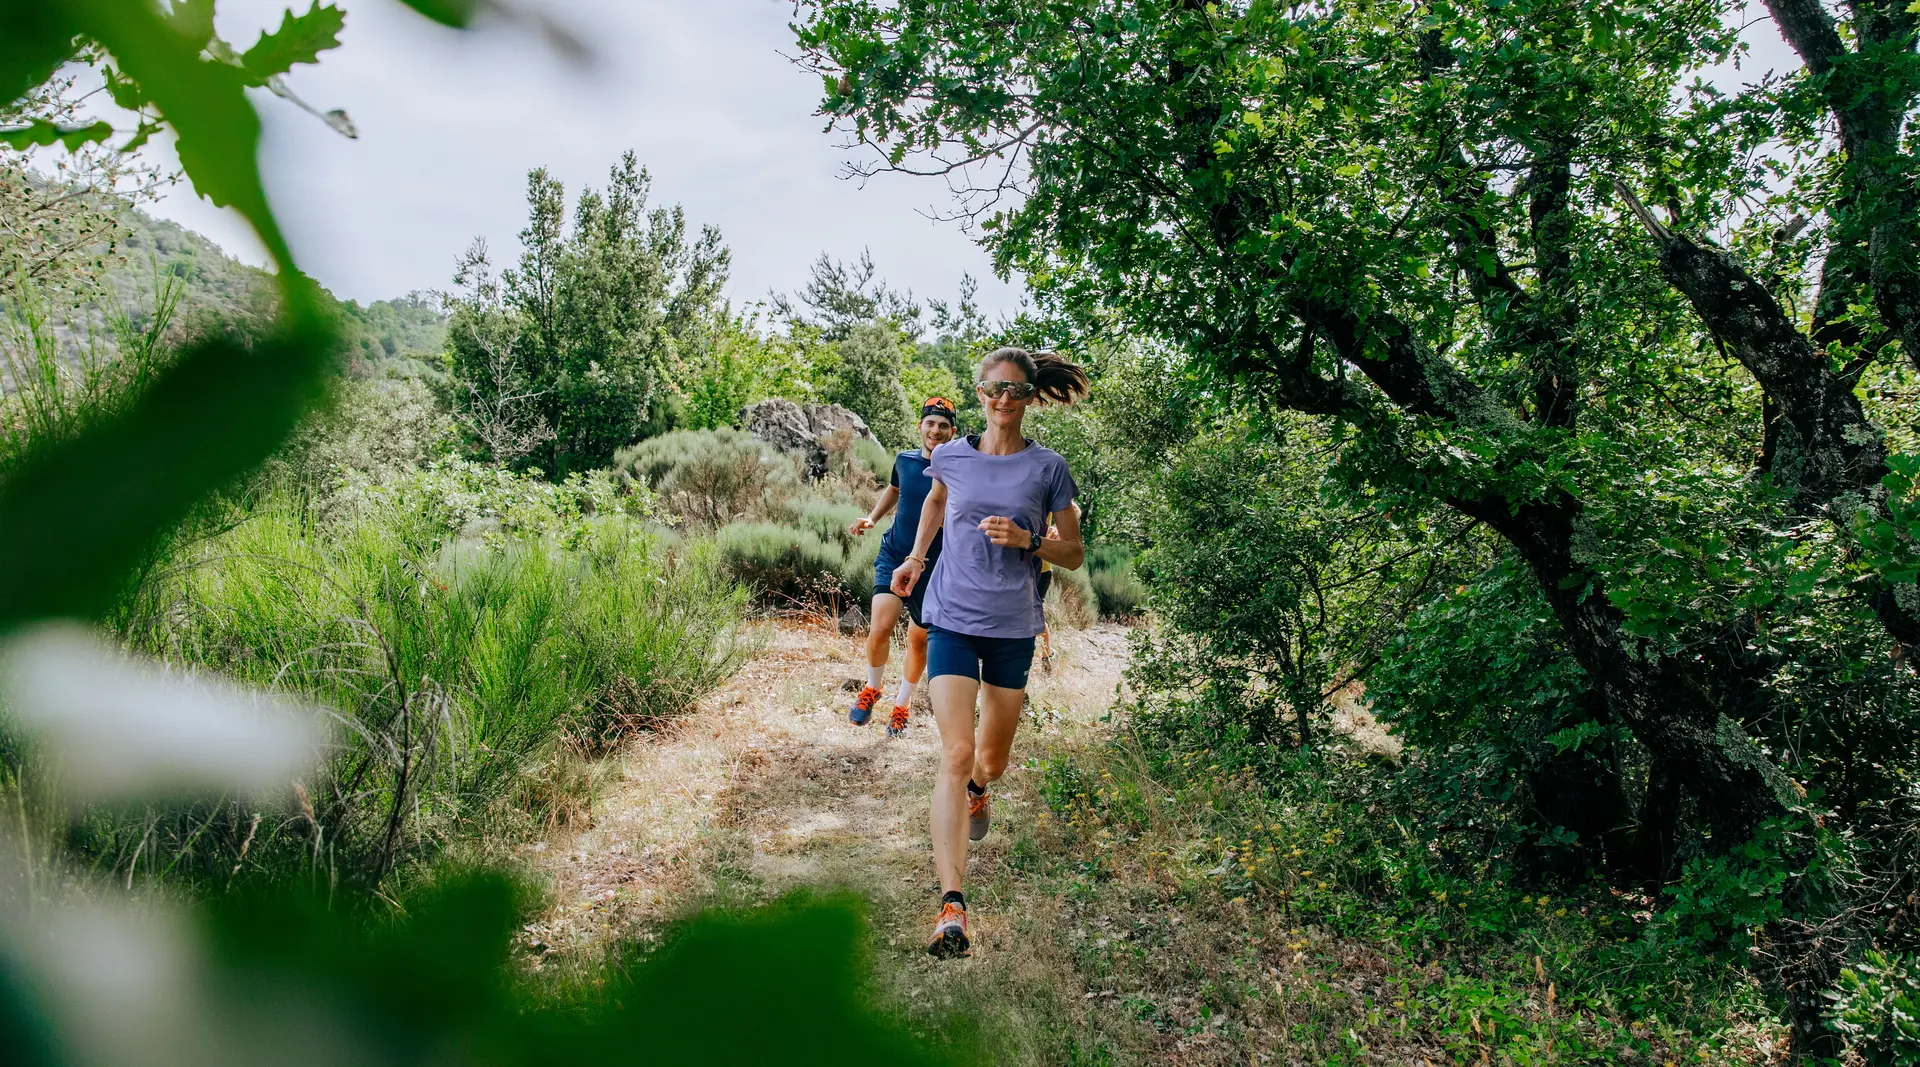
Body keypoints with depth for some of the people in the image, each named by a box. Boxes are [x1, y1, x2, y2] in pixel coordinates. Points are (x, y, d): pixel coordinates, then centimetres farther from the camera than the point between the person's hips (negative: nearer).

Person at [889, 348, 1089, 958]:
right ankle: (951, 907, -18)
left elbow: (1074, 555, 2)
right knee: (956, 753, -16)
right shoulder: (952, 455, 2)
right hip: (952, 620, -1)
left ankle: (977, 790, 55)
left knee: (992, 760, 15)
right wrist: (917, 556, 17)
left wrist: (1027, 540, -15)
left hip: (1013, 627, 1)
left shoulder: (1048, 468, -2)